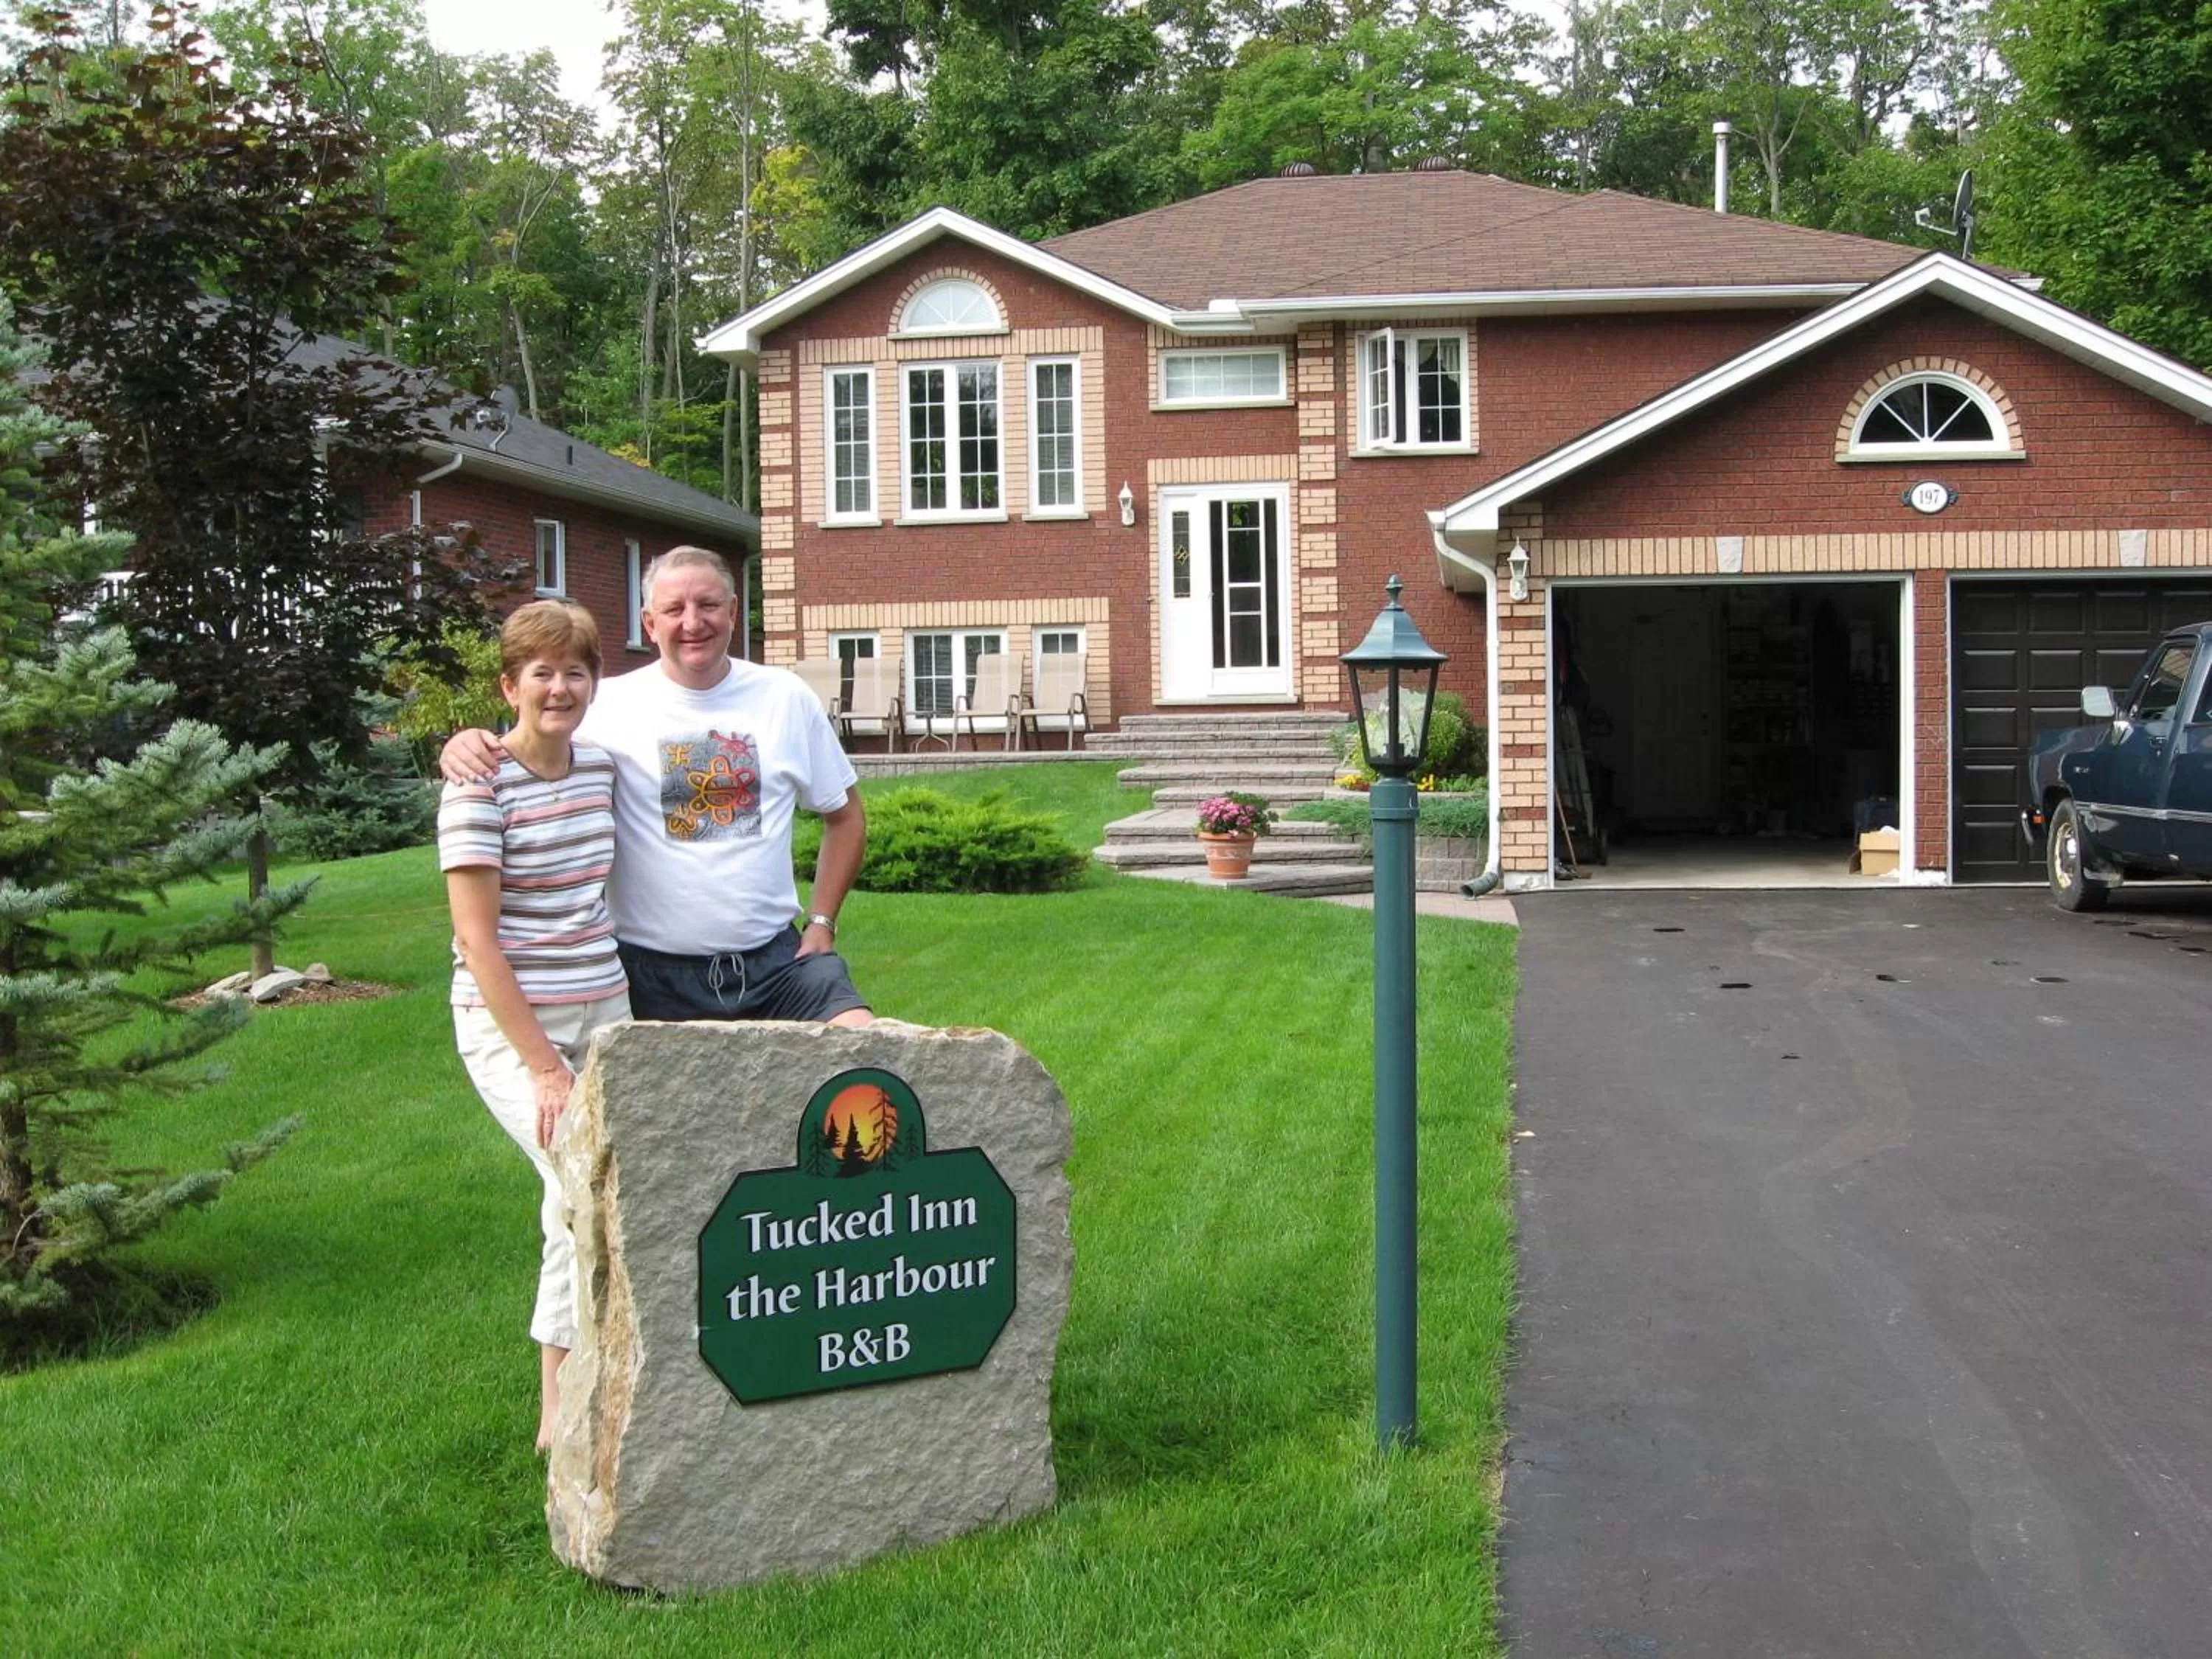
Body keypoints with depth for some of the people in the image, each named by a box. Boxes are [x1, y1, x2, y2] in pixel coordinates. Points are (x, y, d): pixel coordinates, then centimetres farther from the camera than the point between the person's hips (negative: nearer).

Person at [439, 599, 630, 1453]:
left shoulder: (601, 766, 6)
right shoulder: (480, 786, -13)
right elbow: (476, 938, -15)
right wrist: (543, 1066, -18)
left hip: (603, 1008, 6)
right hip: (511, 1020, -6)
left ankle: (570, 1396, 21)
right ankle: (562, 1412, -5)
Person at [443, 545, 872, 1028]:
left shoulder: (786, 697, 5)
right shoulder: (610, 705, -2)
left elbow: (845, 817, 14)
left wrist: (822, 923, 5)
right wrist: (469, 744, -25)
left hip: (775, 958, 1)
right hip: (653, 972, -1)